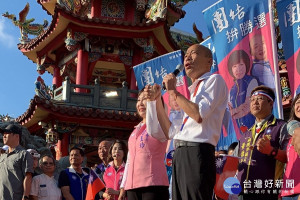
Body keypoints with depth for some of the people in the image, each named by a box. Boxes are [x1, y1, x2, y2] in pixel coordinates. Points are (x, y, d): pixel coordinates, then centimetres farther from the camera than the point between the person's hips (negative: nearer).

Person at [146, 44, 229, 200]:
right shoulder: (192, 90, 27)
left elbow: (199, 115, -15)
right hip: (180, 156, 8)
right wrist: (156, 100, 19)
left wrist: (173, 91, -5)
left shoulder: (214, 80, 4)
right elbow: (171, 132, 23)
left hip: (197, 153, -8)